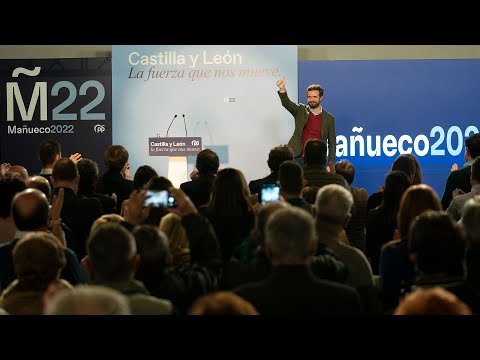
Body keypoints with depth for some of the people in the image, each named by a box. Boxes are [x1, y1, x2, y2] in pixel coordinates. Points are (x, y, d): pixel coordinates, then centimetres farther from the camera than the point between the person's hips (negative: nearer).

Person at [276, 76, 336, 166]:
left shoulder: (329, 118, 7)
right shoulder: (301, 111, 8)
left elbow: (332, 142, 9)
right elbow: (286, 103, -10)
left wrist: (330, 163, 0)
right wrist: (282, 89, -30)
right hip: (297, 158, 0)